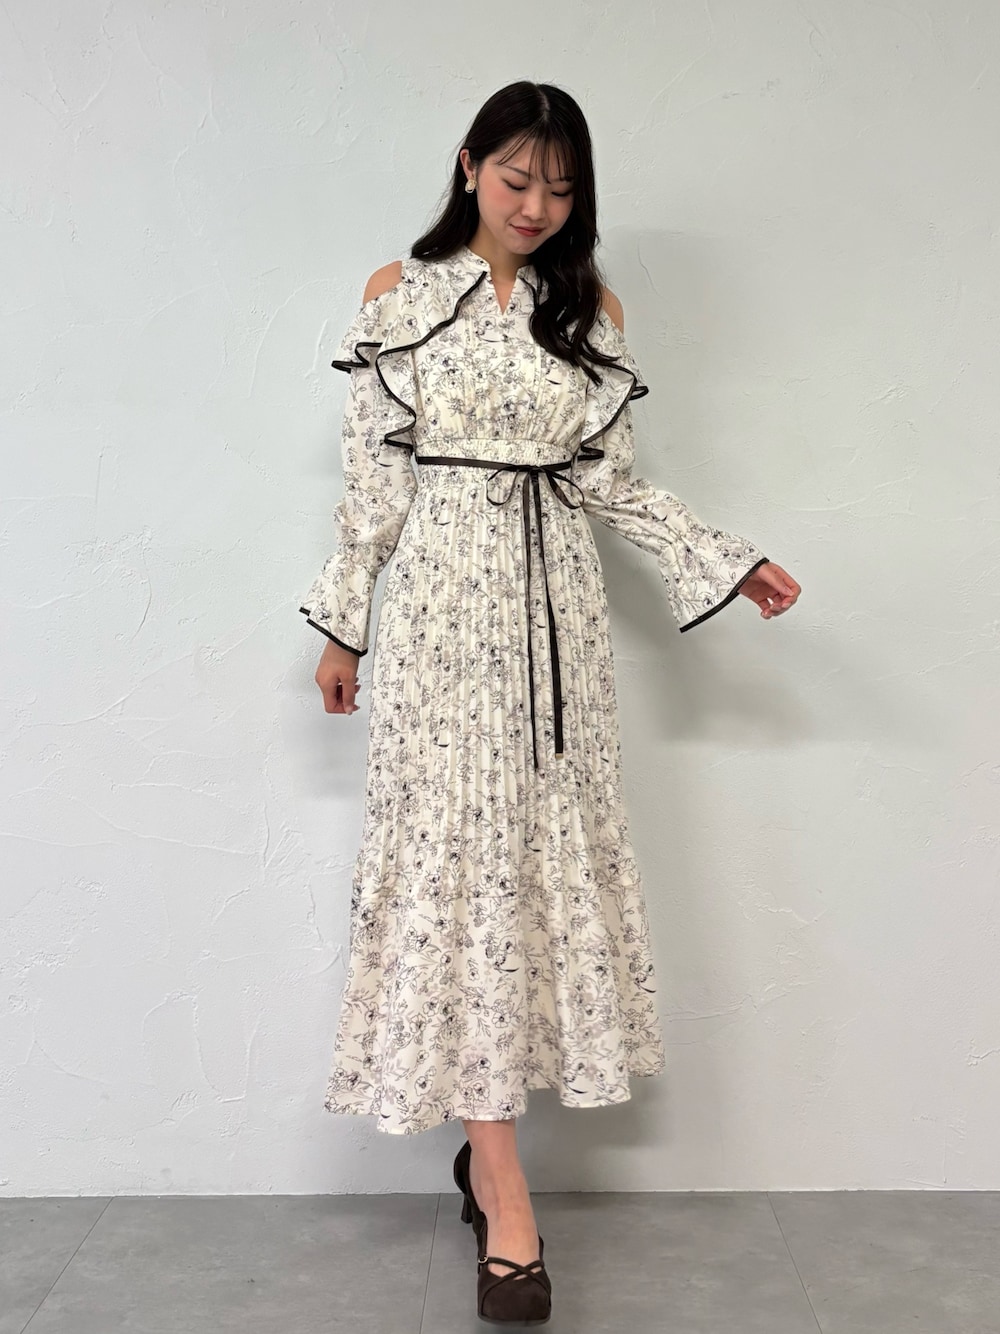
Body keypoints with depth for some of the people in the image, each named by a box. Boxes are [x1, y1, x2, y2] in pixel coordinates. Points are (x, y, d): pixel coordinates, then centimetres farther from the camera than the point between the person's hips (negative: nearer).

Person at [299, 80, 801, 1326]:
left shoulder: (590, 308, 11)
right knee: (461, 856, -6)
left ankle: (485, 1133, 19)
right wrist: (342, 624, 3)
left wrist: (731, 562, 3)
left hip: (551, 606, 3)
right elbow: (373, 477, 4)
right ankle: (503, 1188, 0)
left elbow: (612, 479, 10)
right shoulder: (398, 295, 5)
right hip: (441, 598, -3)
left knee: (545, 850, 3)